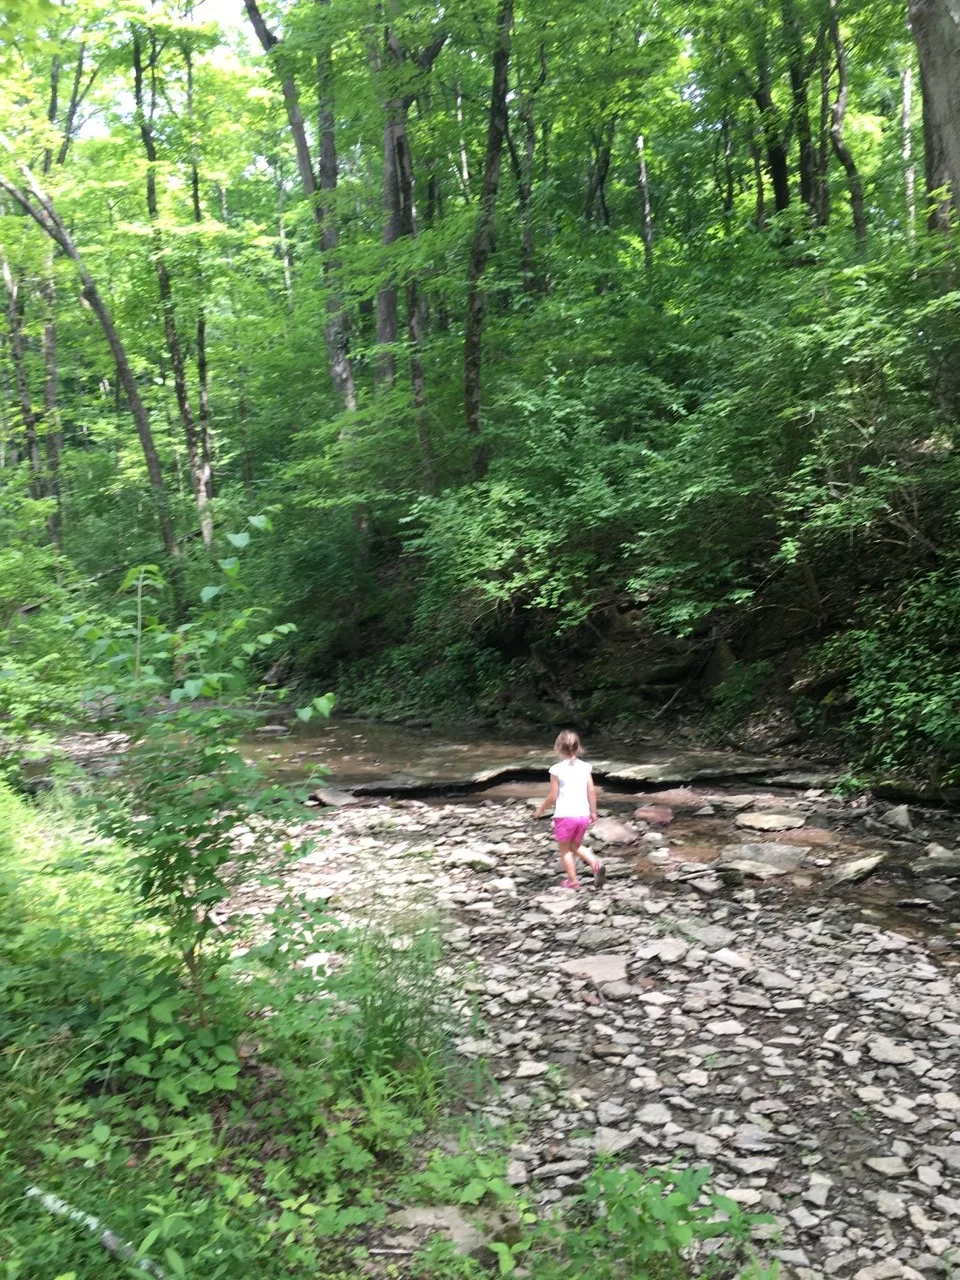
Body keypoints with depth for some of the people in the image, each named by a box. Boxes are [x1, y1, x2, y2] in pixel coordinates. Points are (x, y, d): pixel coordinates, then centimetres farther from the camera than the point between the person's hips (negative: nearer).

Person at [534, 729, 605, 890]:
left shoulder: (557, 769, -10)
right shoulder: (585, 767, 2)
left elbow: (553, 796, -7)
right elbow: (591, 791, 2)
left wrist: (541, 810, 8)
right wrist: (593, 812, 14)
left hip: (564, 815, -5)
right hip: (583, 815, 5)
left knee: (564, 849, 14)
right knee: (575, 846, 22)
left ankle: (572, 881, 19)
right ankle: (595, 863, -1)